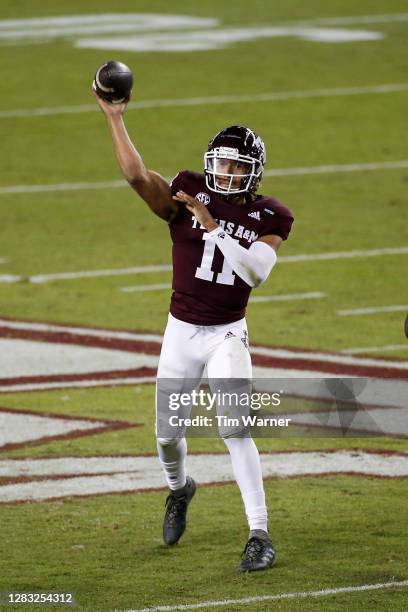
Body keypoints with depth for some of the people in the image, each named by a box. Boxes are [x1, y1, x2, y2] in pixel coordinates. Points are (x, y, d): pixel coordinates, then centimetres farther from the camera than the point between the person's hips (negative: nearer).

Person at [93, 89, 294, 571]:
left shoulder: (268, 218, -4)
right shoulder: (187, 195, -6)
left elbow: (255, 272, -20)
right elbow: (136, 175, -21)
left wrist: (211, 224, -23)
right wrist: (114, 118, -25)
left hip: (228, 335, -2)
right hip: (181, 333, 2)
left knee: (235, 432, -16)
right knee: (168, 435, 13)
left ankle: (259, 535, -12)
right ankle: (179, 489, 47)